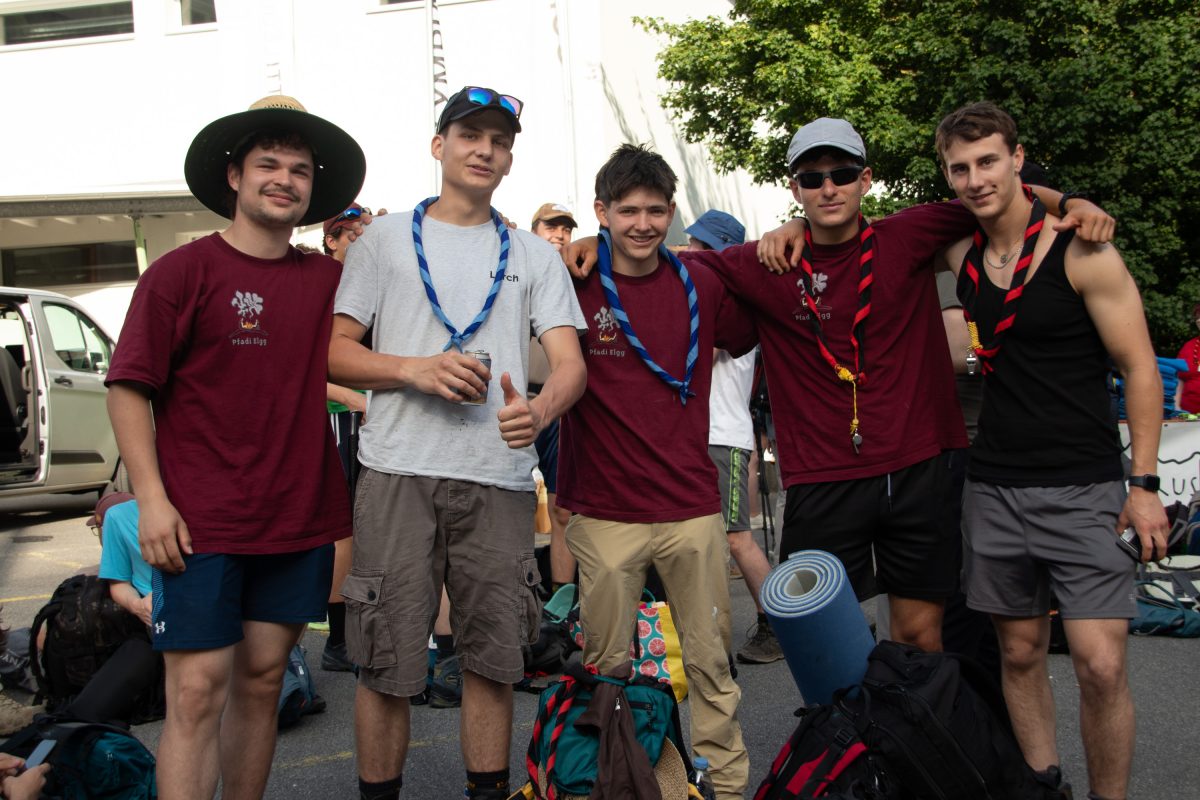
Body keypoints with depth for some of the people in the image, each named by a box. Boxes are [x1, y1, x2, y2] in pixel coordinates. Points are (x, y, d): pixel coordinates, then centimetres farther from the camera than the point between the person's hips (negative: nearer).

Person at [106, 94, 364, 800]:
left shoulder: (330, 279, 9)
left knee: (262, 683, 12)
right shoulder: (183, 272, -2)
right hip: (200, 524, -4)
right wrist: (152, 498, -12)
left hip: (300, 522, 4)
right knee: (198, 691, -4)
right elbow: (128, 388, -3)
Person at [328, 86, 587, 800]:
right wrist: (418, 370, -11)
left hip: (501, 479, 2)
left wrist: (541, 408, -19)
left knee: (495, 661, 8)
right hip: (400, 473, -1)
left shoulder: (535, 254, 16)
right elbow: (336, 352, 6)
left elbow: (571, 361, 4)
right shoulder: (387, 239, 12)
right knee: (386, 664, 1)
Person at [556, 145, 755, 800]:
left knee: (710, 661, 8)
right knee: (605, 668, 9)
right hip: (604, 514, -2)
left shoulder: (702, 286, 5)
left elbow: (751, 339, 19)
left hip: (692, 507, 2)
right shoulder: (574, 285, -2)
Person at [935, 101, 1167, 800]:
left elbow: (1140, 367, -6)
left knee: (1101, 667, -10)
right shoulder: (962, 252, 5)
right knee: (1021, 652, 11)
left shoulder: (1080, 251, -8)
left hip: (1082, 488, -4)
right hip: (995, 486, 5)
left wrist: (1144, 484, -10)